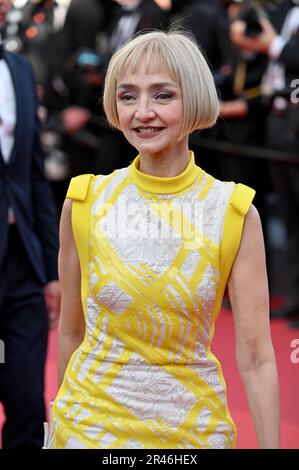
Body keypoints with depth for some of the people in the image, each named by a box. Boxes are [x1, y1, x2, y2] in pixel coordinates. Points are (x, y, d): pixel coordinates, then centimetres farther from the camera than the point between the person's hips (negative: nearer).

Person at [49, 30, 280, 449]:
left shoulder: (235, 213, -10)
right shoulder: (84, 202, -6)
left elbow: (255, 356, -10)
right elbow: (70, 331, 4)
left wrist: (271, 445, -12)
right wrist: (67, 412, 10)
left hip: (194, 425, 0)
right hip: (92, 423, 0)